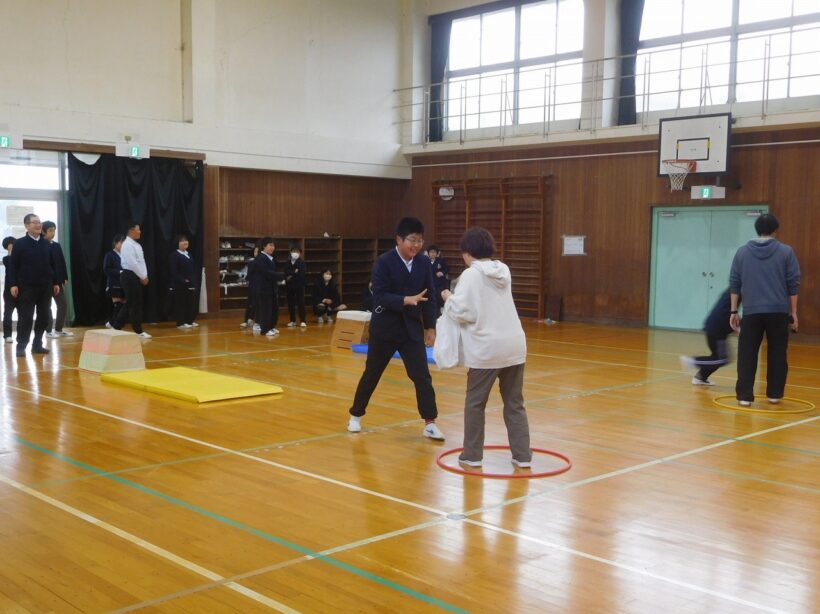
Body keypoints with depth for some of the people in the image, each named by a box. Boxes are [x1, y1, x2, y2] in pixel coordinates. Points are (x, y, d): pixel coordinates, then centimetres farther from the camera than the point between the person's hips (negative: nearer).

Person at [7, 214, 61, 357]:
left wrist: (55, 282, 10)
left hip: (45, 287, 4)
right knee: (25, 318, -3)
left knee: (43, 317, 6)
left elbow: (53, 265, 14)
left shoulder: (46, 244, 10)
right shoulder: (19, 243, -3)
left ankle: (37, 345, 15)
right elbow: (13, 265, -5)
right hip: (27, 287, -4)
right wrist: (13, 284, -12)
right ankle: (21, 346, 4)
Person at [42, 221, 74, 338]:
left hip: (58, 280, 6)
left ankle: (59, 329, 17)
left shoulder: (57, 246, 10)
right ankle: (49, 330, 10)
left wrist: (65, 278, 7)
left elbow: (62, 262, 11)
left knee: (63, 304, 6)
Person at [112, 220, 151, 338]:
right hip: (130, 276, -9)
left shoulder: (136, 245, 16)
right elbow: (132, 264, -20)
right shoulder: (127, 245, -14)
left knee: (130, 303, 13)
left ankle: (116, 326, 20)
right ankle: (138, 331, 5)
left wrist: (144, 276, 5)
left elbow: (141, 261, 17)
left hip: (136, 276, 9)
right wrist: (142, 277, -14)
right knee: (135, 304, -3)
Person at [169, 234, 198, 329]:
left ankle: (190, 321, 19)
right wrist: (182, 280, -21)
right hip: (179, 284, -8)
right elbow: (174, 271, -16)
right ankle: (181, 323, -2)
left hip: (190, 283, 8)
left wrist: (193, 281, 8)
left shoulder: (189, 255, 17)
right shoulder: (174, 255, -9)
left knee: (191, 303, 10)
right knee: (180, 304, -5)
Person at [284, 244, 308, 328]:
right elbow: (287, 273, 0)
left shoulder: (302, 263, -2)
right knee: (290, 304, 7)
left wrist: (292, 276, -15)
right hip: (289, 286, 3)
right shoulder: (288, 263, 8)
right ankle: (292, 321, 15)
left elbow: (302, 273, -16)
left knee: (300, 303, -3)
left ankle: (303, 321, 1)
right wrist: (295, 272, -14)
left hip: (299, 286, -3)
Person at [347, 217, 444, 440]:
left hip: (412, 328, 3)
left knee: (422, 376, -4)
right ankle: (356, 415, 29)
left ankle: (429, 423, 6)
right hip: (385, 328, -3)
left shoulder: (424, 262, -1)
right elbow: (379, 297, -19)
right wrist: (406, 300, -32)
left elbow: (430, 296, 5)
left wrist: (430, 327, 2)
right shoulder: (384, 262, -13)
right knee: (371, 374, 11)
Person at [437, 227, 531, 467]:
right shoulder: (503, 270, 10)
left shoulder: (471, 275, -10)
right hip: (514, 345, 6)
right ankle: (523, 455, 14)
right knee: (515, 403, 13)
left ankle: (472, 455, 17)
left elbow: (462, 312, -14)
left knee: (475, 403, 10)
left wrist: (448, 299, 4)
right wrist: (458, 295, 15)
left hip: (487, 349, -6)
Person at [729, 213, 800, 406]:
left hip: (751, 311, 0)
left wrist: (734, 311, 11)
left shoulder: (742, 252, 6)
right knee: (777, 353, 12)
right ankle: (774, 394, 17)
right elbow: (793, 284, 1)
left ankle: (744, 395, -2)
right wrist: (793, 312, 7)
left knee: (747, 354, 2)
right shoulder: (786, 252, 1)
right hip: (778, 311, 0)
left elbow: (734, 284, 6)